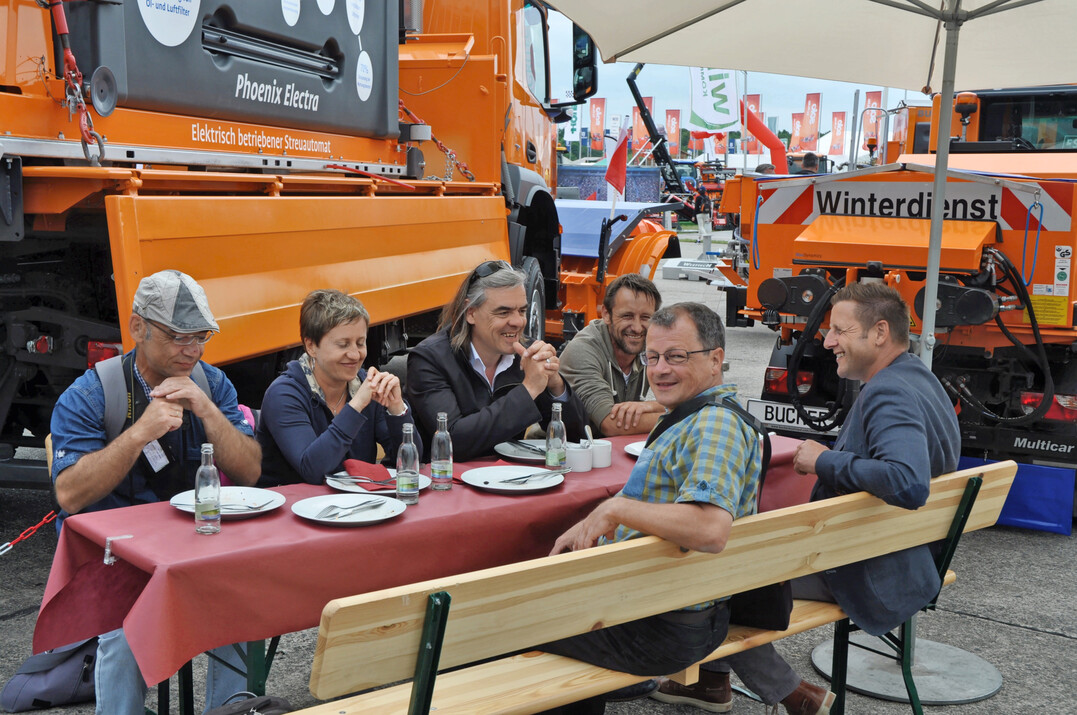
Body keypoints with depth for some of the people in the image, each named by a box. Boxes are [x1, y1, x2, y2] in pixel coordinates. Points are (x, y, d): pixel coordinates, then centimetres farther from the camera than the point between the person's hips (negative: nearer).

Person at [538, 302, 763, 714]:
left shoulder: (715, 424, -23)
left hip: (664, 629, -10)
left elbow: (709, 529, -38)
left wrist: (615, 508, -28)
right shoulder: (695, 420, 11)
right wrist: (593, 527, 10)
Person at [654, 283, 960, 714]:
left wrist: (825, 460, -26)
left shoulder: (890, 396, -25)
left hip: (870, 575, -11)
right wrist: (827, 459, 9)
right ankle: (712, 679, 27)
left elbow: (908, 484, -42)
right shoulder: (918, 380, 9)